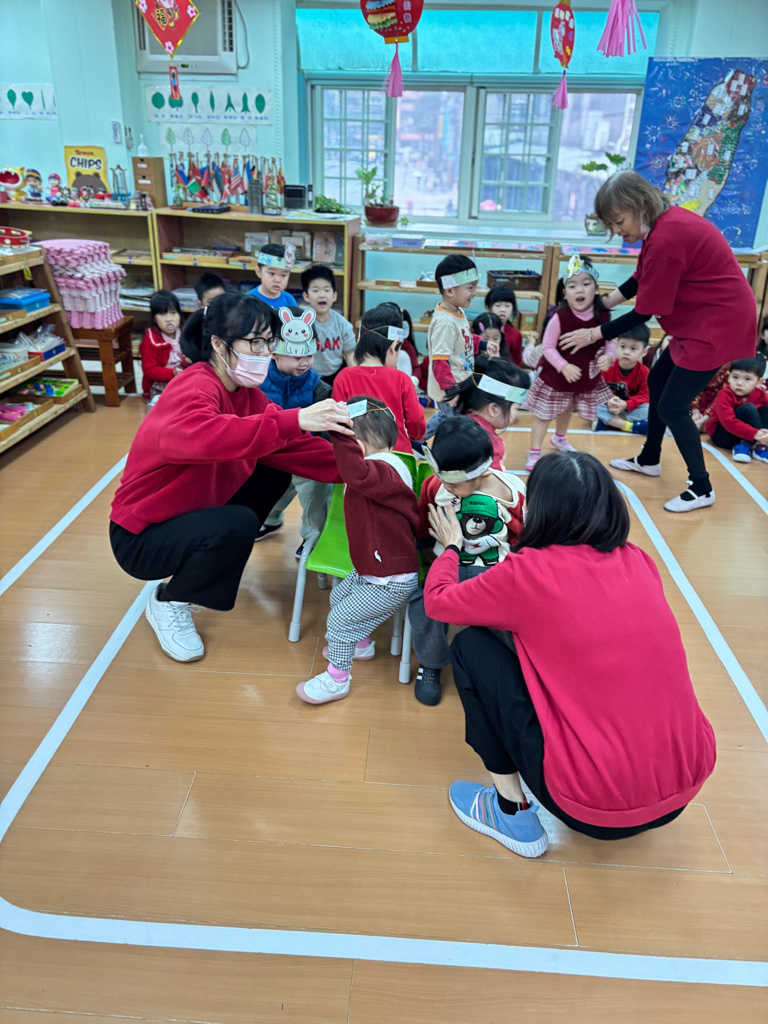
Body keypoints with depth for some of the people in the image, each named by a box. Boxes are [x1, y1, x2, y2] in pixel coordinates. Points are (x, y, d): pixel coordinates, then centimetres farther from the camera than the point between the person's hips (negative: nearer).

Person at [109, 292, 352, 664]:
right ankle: (168, 602, -4)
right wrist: (293, 420, -55)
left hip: (194, 509, 8)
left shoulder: (245, 390, -1)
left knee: (276, 472, -1)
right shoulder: (194, 389, -27)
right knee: (237, 525, -32)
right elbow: (200, 435, -50)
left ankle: (220, 560, 15)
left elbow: (291, 447, -6)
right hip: (141, 536, -8)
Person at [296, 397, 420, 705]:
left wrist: (340, 430, -53)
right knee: (338, 595, 27)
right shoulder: (380, 469, 5)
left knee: (340, 619, -4)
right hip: (369, 570, 11)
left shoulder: (383, 471, -30)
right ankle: (360, 644, 50)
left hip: (390, 582, -11)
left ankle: (336, 679, 16)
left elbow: (357, 474, -52)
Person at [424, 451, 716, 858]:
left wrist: (451, 546, 22)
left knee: (471, 647, 3)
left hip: (593, 808, -6)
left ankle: (512, 813, 12)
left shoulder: (529, 572, -13)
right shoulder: (639, 562, 2)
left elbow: (436, 601, 4)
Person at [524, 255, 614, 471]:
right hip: (556, 377, -5)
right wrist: (564, 367, -29)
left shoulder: (602, 316, -13)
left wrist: (608, 356, -22)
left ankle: (560, 438, 56)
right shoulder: (560, 317, -25)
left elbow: (610, 341, -1)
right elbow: (548, 347, -19)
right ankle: (534, 453, 17)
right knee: (544, 414, 4)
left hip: (587, 378, 5)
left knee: (567, 410, 29)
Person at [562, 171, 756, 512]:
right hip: (700, 319, 10)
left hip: (718, 324, -10)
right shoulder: (668, 219, 2)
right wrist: (604, 303, 11)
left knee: (672, 406, -5)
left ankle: (702, 488, 10)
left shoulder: (665, 239, -27)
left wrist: (593, 334, -11)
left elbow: (644, 313, -19)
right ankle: (649, 460, 37)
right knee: (657, 382, 19)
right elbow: (643, 276, 15)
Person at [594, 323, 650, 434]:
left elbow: (644, 396, -13)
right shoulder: (608, 367, -12)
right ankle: (632, 426, -31)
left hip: (632, 409, 1)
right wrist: (609, 401, -32)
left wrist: (626, 405, -31)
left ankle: (605, 422, -28)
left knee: (648, 409, -28)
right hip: (610, 407, 0)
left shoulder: (643, 371, -11)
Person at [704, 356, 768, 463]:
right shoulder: (725, 395, -21)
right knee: (748, 408, -26)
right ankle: (759, 447, -22)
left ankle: (745, 446, -22)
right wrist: (755, 434, -42)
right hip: (720, 434, -6)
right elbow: (728, 421, -33)